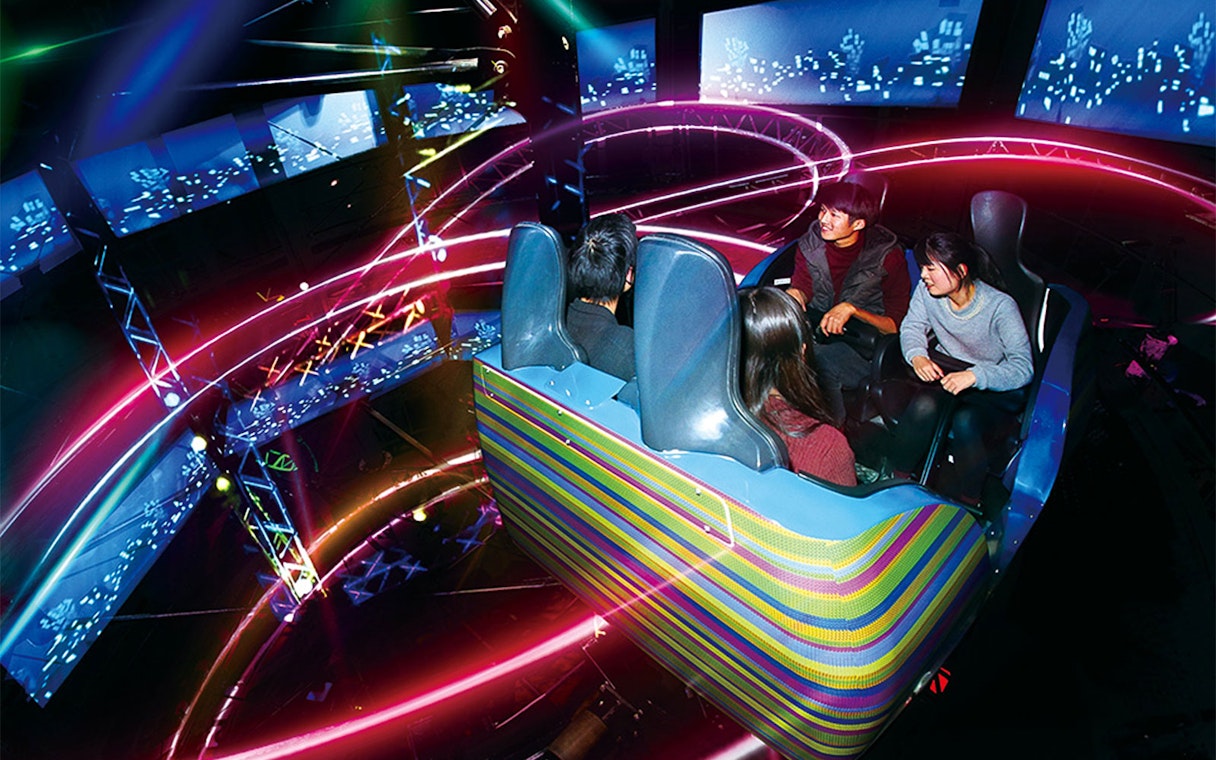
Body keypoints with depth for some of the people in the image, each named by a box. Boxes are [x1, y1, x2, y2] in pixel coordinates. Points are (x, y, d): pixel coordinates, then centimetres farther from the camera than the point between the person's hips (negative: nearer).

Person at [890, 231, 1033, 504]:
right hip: (946, 368, 3)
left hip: (996, 386, -3)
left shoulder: (1000, 306, -20)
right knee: (923, 407, -30)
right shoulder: (927, 291, -9)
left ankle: (968, 498, -11)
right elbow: (912, 326, 5)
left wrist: (975, 376, -37)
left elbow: (1024, 367, -20)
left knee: (966, 422, -33)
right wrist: (917, 355, -18)